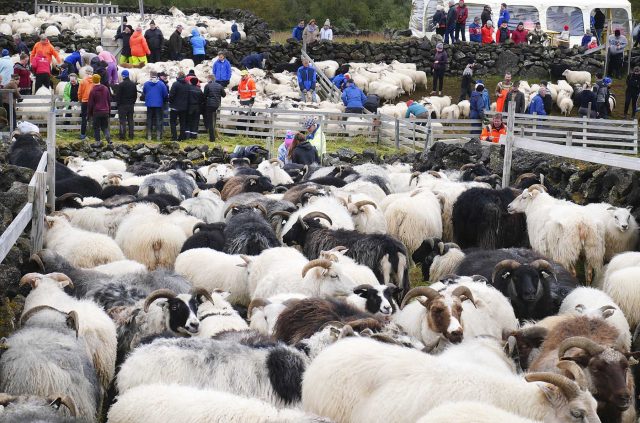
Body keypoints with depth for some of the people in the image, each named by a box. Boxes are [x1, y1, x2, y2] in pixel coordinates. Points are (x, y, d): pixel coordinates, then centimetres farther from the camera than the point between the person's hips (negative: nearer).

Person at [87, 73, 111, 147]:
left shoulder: (93, 91, -11)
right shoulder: (106, 88, 5)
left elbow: (90, 103, -7)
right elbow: (109, 100, 13)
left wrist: (89, 113, 3)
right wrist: (109, 110, 21)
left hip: (97, 112, -4)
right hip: (105, 112, 5)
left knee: (96, 127, 4)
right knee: (105, 126, 14)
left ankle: (98, 142, 2)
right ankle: (108, 139, -4)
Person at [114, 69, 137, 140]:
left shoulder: (121, 85, -14)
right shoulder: (133, 84, 6)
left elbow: (118, 96, -11)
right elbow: (135, 95, 12)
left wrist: (117, 103, 1)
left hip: (123, 105, -6)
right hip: (131, 105, 6)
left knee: (122, 120, -2)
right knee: (130, 120, 10)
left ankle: (122, 135, -5)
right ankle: (131, 135, 11)